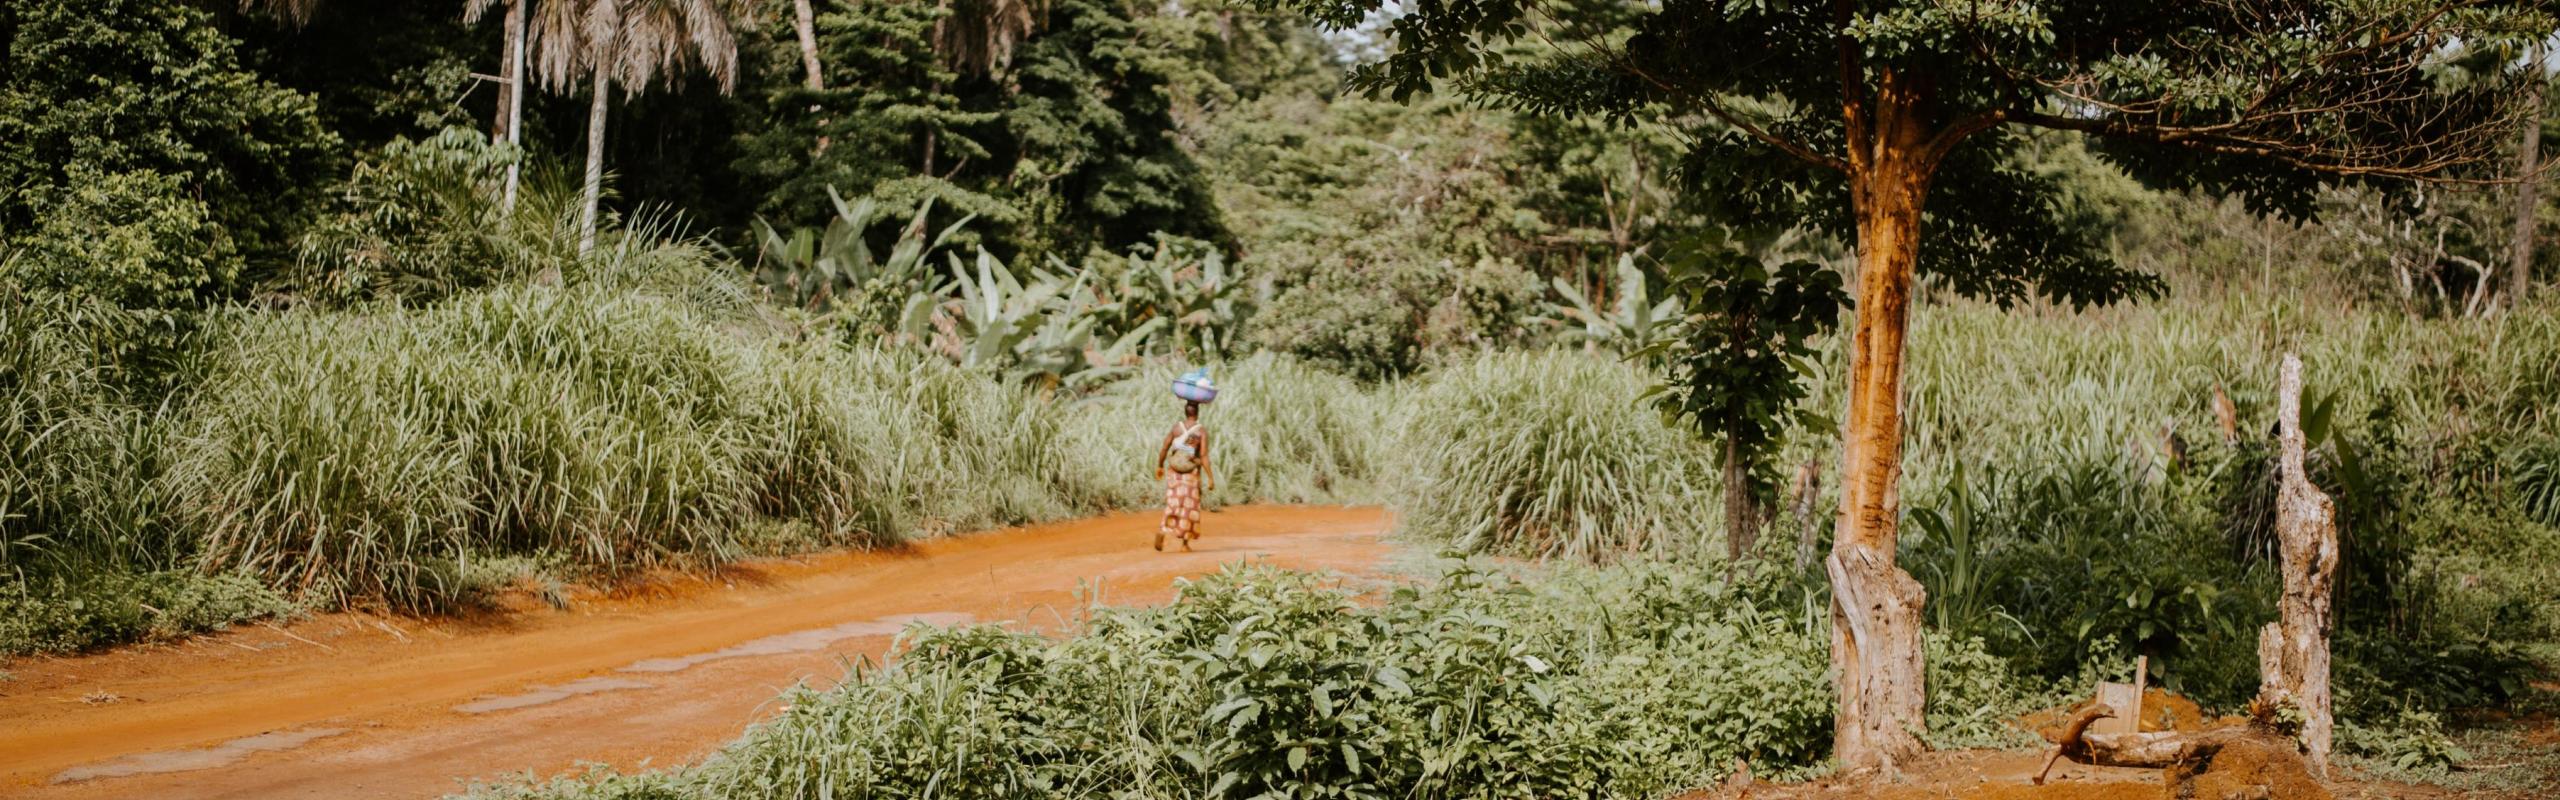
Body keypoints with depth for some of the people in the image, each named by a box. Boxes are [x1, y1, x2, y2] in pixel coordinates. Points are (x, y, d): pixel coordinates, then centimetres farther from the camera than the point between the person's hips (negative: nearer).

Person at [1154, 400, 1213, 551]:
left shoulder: (1176, 428, -1)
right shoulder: (1202, 431, -10)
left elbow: (1164, 450, 0)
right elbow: (1204, 456, -16)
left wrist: (1160, 466, 16)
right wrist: (1210, 477, -14)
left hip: (1174, 471, 2)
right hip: (1192, 472, -2)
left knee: (1173, 505, 5)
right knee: (1189, 507, 12)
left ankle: (1162, 531, -23)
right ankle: (1185, 543, 16)